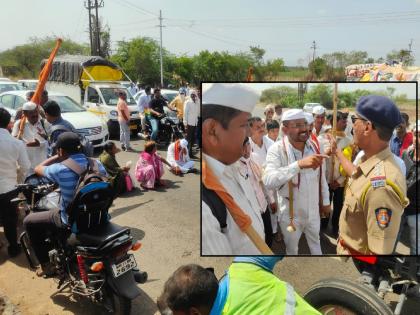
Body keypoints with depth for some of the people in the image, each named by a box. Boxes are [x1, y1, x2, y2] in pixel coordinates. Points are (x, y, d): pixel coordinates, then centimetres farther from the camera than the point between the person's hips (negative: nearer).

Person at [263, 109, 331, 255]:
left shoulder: (314, 146, -8)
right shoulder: (277, 149, -24)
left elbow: (322, 177, 6)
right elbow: (268, 181, -40)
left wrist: (325, 201, 13)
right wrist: (299, 164, -49)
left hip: (313, 211, 4)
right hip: (290, 214, -4)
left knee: (316, 243, 30)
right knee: (291, 249, 21)